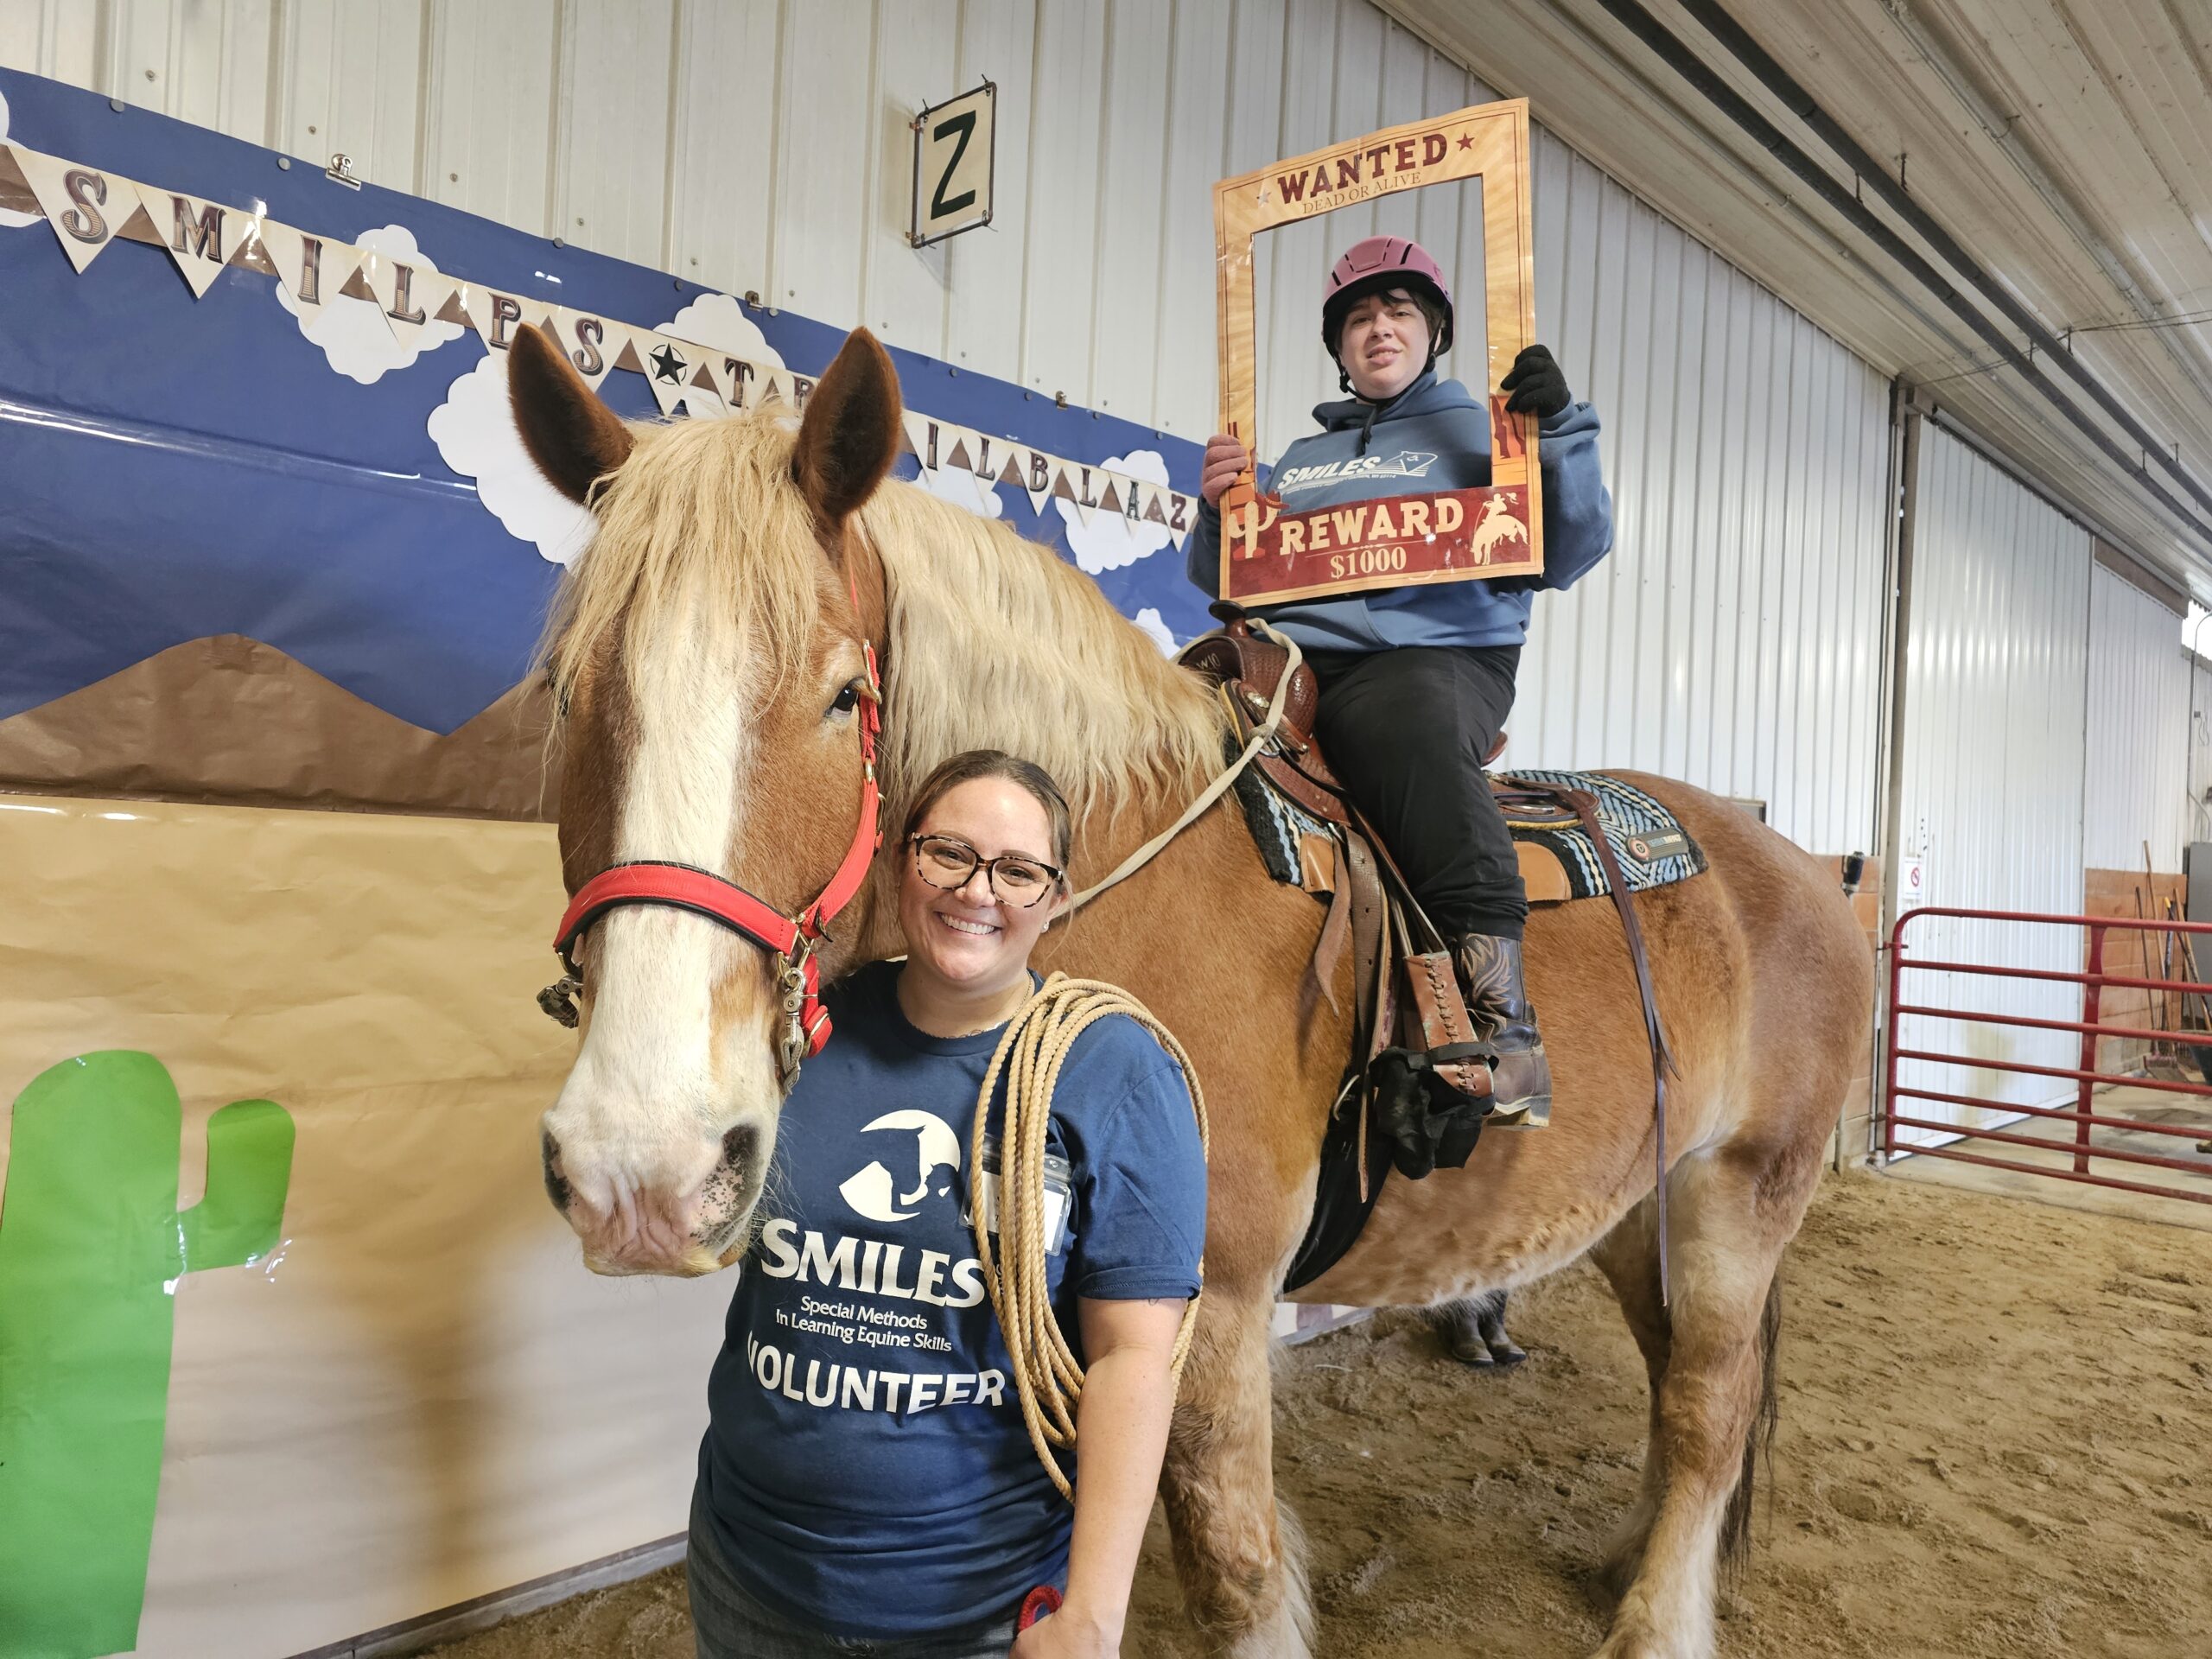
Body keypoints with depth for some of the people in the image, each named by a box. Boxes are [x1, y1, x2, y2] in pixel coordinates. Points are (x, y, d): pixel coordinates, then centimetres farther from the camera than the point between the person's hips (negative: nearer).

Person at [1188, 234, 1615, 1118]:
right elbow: (1228, 582, 29)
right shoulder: (1298, 459, 31)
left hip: (1435, 655, -5)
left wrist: (1561, 436, -6)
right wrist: (1217, 512, 9)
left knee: (1412, 722, -40)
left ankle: (1501, 1017, -42)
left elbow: (1569, 552, 7)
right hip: (1292, 658, 5)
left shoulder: (1484, 435, 19)